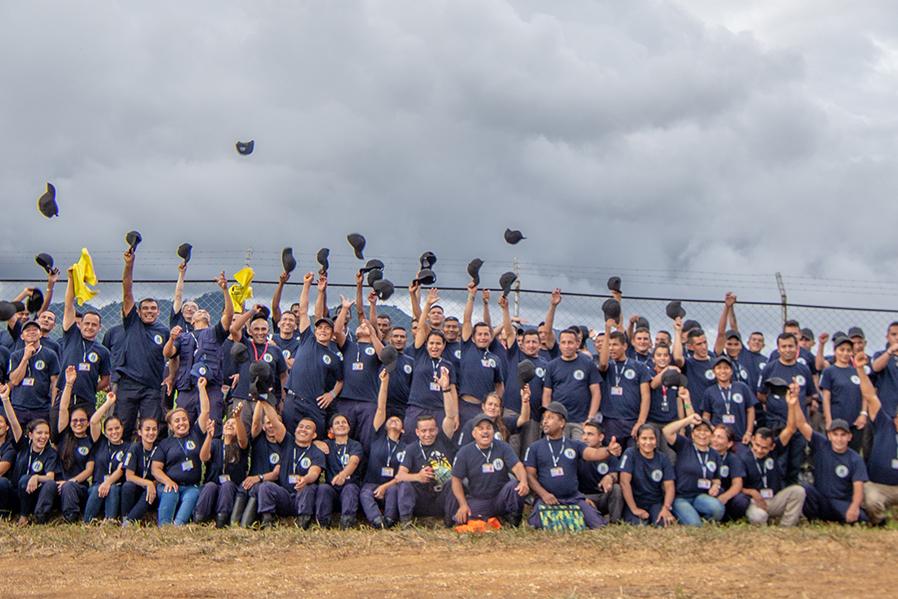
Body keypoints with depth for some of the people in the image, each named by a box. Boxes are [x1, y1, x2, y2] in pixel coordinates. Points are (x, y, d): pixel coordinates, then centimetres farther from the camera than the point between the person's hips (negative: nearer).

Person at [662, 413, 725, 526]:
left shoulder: (714, 455, 14)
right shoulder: (684, 446, 0)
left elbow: (716, 478, 25)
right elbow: (667, 432, -17)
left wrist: (716, 486, 1)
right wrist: (688, 420, -20)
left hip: (701, 496, 4)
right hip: (680, 498, -3)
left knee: (718, 508, -30)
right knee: (694, 525, -27)